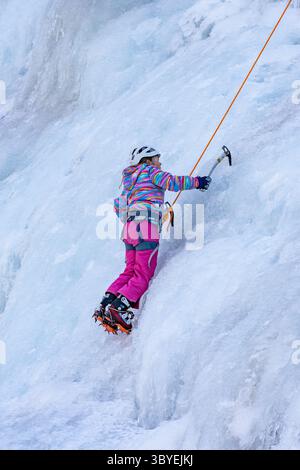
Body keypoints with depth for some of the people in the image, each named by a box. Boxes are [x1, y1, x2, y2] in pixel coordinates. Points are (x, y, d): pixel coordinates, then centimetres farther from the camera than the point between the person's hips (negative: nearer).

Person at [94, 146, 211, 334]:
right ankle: (118, 309, -17)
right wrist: (197, 182, 2)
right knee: (144, 275, -6)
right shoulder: (150, 171, 6)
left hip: (130, 228, 8)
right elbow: (172, 182, -9)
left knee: (130, 271, 12)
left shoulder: (131, 179, 29)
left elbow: (117, 205, 31)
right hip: (147, 227, -8)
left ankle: (105, 306, 1)